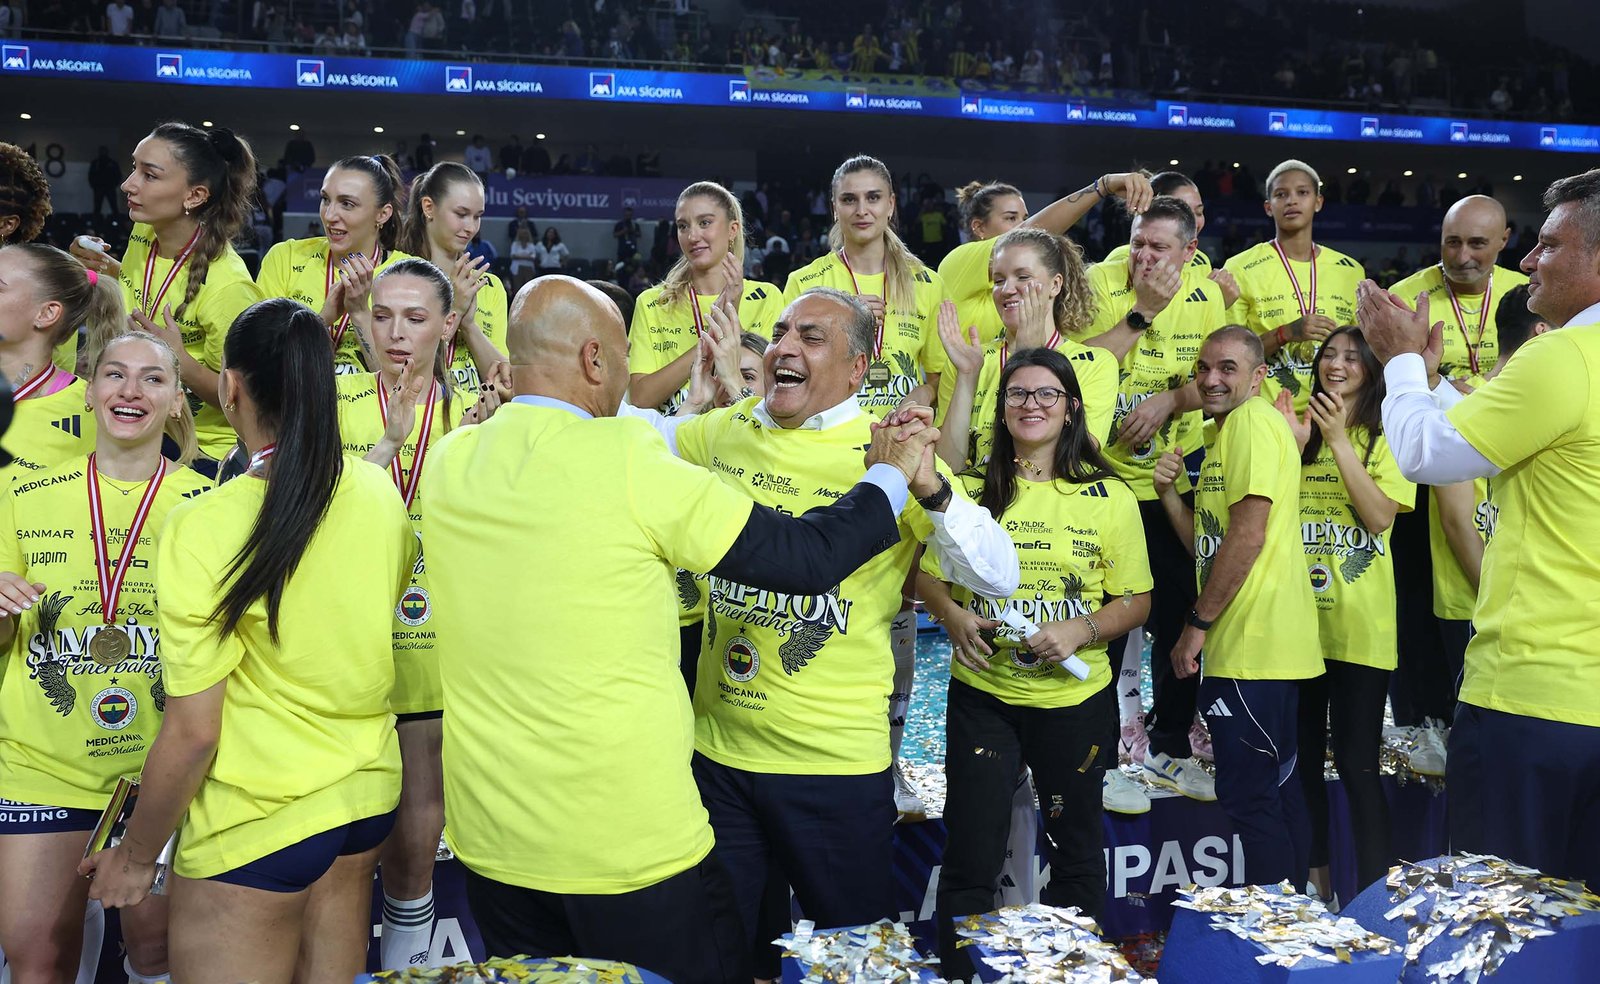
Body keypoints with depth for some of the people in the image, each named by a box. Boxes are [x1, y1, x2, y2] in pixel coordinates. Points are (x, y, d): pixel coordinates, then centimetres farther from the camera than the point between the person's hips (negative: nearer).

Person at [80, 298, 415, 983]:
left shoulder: (201, 528, -20)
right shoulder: (379, 492, -5)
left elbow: (192, 733, -17)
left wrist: (136, 854, -2)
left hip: (255, 826, -6)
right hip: (367, 794, 6)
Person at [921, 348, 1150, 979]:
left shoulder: (1110, 496, -2)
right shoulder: (972, 489, 1)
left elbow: (1135, 602, 1)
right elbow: (930, 574, 9)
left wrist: (1081, 629, -18)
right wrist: (954, 616, -12)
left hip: (1075, 698, 0)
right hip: (982, 695, 0)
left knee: (1075, 848, 15)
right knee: (970, 856, 3)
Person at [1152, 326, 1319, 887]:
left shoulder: (1254, 421, -11)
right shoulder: (1221, 435, 21)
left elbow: (1248, 535, -20)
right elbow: (1208, 547, 18)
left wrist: (1198, 624, -15)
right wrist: (1169, 492, 3)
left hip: (1254, 645, -11)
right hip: (1257, 645, 11)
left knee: (1247, 794, -7)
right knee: (1275, 788, 16)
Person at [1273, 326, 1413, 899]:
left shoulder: (1386, 437, 1)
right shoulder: (1300, 426, 12)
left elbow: (1380, 517, -12)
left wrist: (1339, 440, -14)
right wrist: (1295, 445, -7)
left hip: (1359, 625, -4)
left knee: (1357, 761, -4)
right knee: (1303, 755, 12)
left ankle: (1375, 893, 5)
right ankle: (1314, 878, 25)